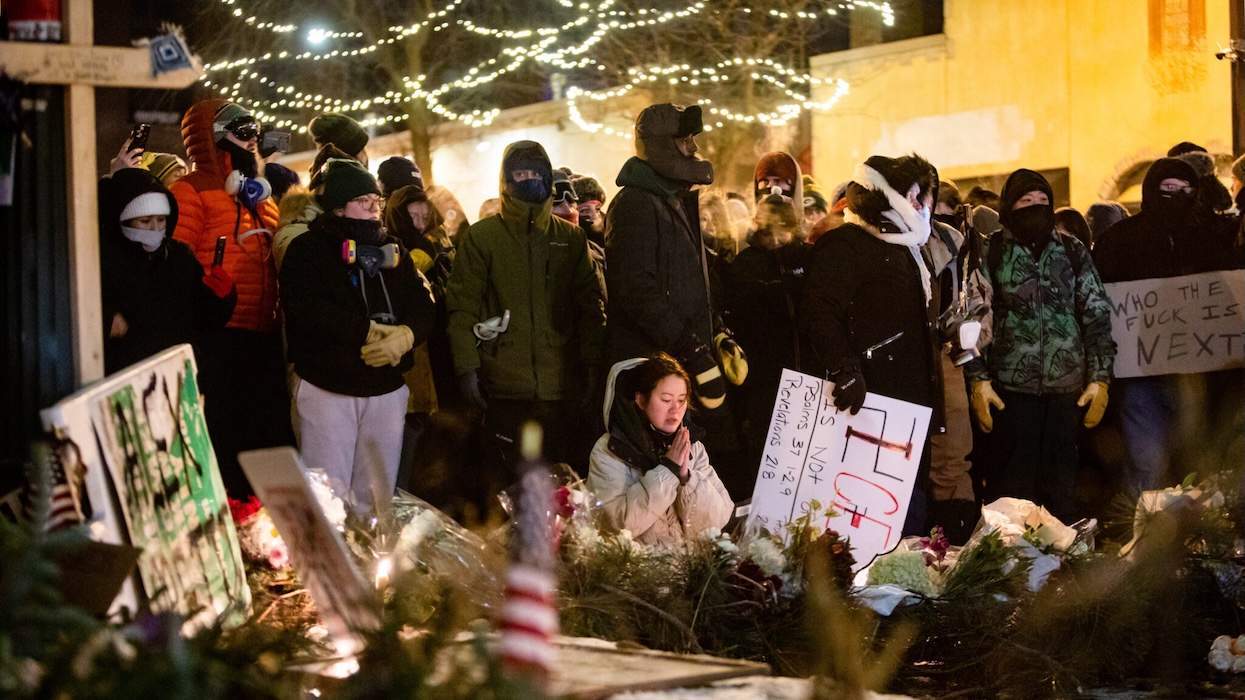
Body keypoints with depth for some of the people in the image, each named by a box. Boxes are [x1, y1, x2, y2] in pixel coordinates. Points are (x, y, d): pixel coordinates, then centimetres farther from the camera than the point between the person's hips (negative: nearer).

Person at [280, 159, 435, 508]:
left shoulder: (392, 249, 15)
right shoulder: (307, 250, -1)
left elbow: (422, 303, 4)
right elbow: (306, 309, -17)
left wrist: (407, 335, -18)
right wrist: (367, 331, -19)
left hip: (387, 389, 5)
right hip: (327, 387, -5)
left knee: (378, 493, 9)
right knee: (329, 494, -8)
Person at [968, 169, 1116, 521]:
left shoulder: (1073, 251, 9)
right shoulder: (991, 253, 3)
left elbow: (1097, 316, 9)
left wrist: (1100, 377, 2)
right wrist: (979, 379, -6)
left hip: (1067, 386, 2)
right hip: (1012, 386, -2)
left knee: (1061, 485, 6)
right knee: (1012, 483, -1)